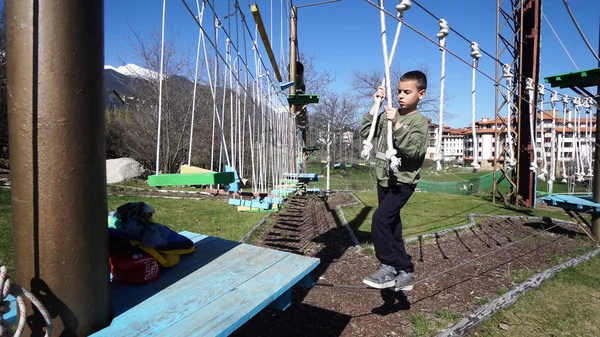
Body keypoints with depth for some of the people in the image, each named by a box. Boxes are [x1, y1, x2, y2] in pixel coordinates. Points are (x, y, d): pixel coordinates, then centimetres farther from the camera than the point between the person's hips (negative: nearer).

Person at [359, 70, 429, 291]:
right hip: (384, 181, 7)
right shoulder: (388, 116, 9)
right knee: (392, 227, 11)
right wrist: (376, 106, 0)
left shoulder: (419, 121, -10)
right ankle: (404, 272, 24)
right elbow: (365, 132, 5)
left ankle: (388, 269, -6)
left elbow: (412, 150, -23)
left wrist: (397, 124, -30)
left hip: (403, 183, -7)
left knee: (380, 218, -21)